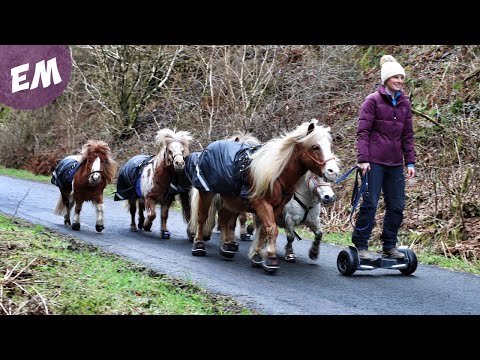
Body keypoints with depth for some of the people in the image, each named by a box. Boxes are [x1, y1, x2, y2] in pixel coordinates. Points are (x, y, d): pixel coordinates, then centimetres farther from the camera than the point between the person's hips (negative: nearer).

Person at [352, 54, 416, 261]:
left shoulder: (404, 103, 14)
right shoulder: (373, 100, -3)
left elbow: (407, 135, 16)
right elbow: (363, 132, -6)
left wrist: (410, 162, 10)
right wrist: (363, 159, -15)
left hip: (395, 163, 6)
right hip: (374, 161, -6)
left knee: (397, 205, 6)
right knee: (370, 203, -5)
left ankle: (389, 246, 17)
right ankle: (360, 246, 3)